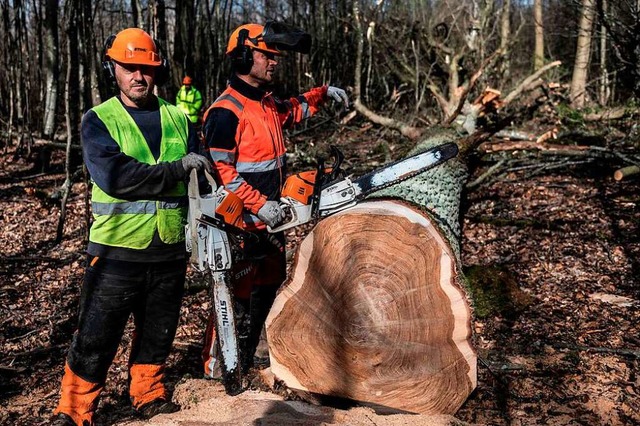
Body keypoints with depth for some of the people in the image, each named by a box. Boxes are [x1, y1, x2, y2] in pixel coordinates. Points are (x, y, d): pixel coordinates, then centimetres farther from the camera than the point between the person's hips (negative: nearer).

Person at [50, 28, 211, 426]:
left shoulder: (178, 120, 7)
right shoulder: (98, 120, -5)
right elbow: (114, 177, -21)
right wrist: (177, 170, -19)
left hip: (170, 250, 4)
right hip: (117, 249, -4)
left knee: (158, 334, 18)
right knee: (95, 339, 4)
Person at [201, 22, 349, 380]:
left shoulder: (267, 103, 9)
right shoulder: (226, 112, -18)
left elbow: (292, 110, 33)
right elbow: (221, 171, -22)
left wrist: (324, 94, 22)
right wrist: (260, 205, -24)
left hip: (270, 221, 10)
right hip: (242, 225, -10)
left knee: (269, 287, 19)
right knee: (236, 296, -3)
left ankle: (247, 358, 33)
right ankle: (218, 369, 10)